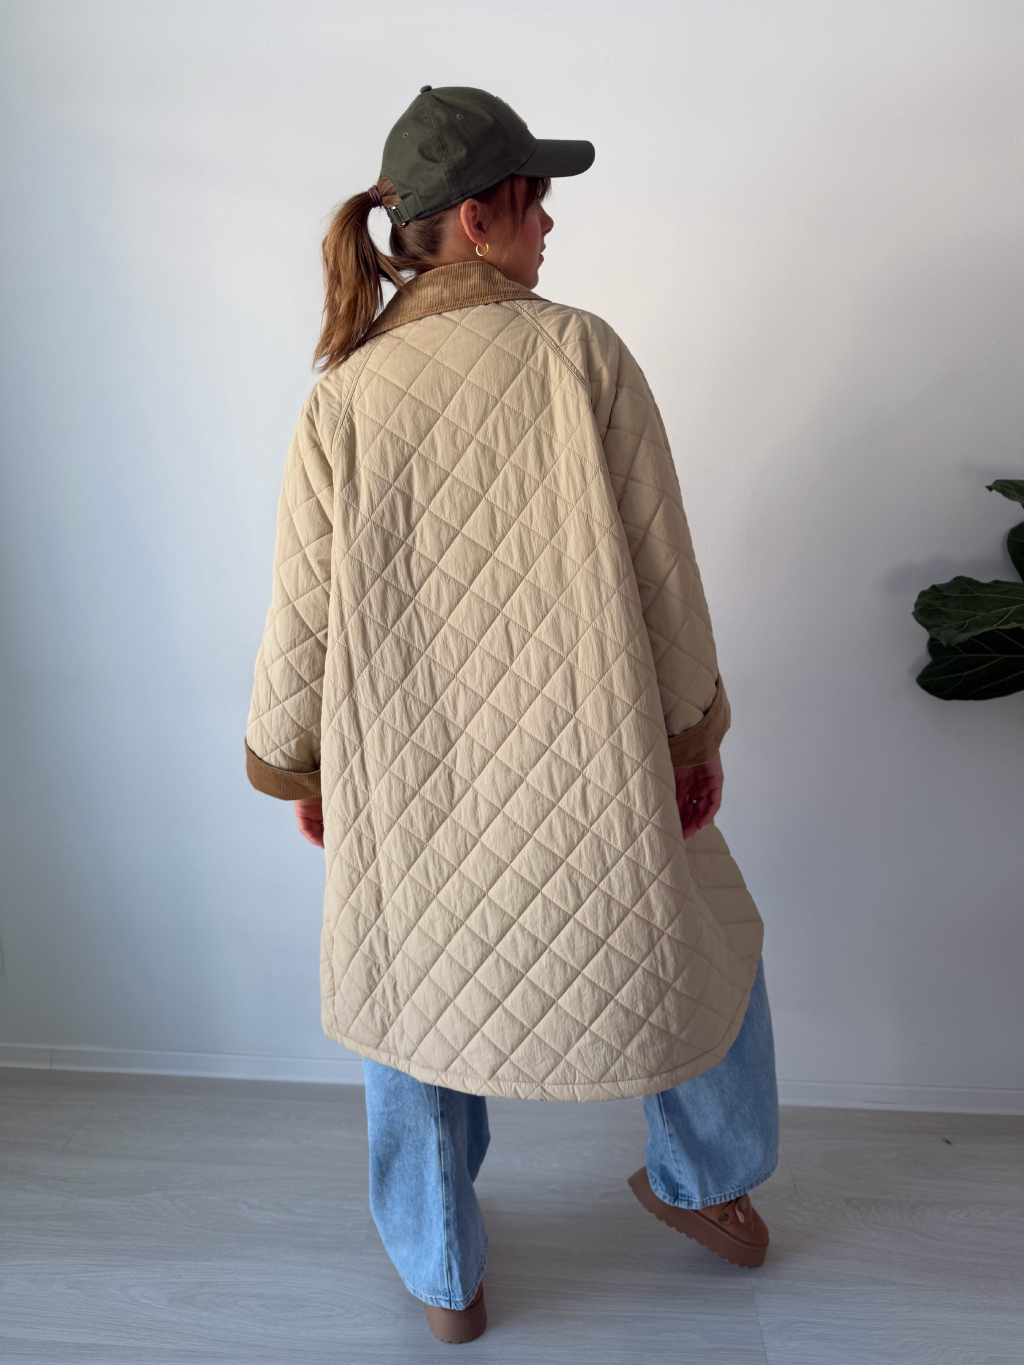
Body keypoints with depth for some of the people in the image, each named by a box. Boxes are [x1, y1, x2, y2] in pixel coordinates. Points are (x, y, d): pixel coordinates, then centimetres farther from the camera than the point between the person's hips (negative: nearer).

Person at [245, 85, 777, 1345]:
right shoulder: (582, 354, -10)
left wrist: (295, 768, 13)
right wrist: (693, 734, 5)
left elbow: (304, 618, -3)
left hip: (412, 782, 2)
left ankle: (446, 1281, 46)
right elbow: (661, 573, -9)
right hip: (586, 770, -1)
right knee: (707, 938, 29)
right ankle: (706, 1188, 51)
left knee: (412, 1008, 26)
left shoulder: (344, 401, -6)